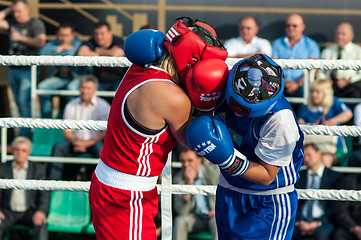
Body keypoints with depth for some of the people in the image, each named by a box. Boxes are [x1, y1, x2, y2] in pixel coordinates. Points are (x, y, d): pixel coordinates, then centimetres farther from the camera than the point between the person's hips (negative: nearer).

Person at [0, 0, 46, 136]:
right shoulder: (12, 22, 12)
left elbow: (40, 42, -16)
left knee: (24, 102, -12)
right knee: (19, 102, 11)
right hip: (13, 69, 7)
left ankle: (24, 133, -10)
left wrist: (21, 38, -15)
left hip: (28, 70, -7)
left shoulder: (36, 23, -5)